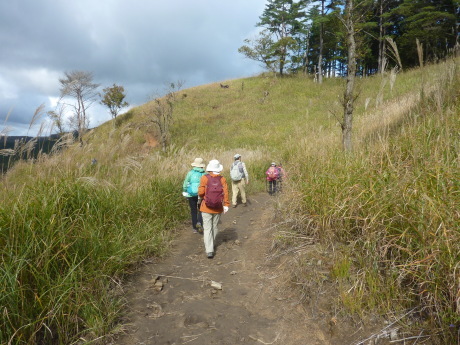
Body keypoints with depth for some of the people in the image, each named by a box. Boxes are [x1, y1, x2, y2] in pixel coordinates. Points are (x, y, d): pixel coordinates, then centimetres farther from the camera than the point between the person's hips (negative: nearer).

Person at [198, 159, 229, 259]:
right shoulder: (222, 179, -4)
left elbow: (201, 192, -11)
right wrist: (226, 205, -7)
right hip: (218, 208, 3)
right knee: (215, 227, 20)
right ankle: (211, 244, 37)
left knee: (207, 229, 1)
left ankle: (209, 250, -6)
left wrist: (201, 197, 10)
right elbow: (225, 192, -10)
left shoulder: (205, 178, -10)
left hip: (206, 207, -2)